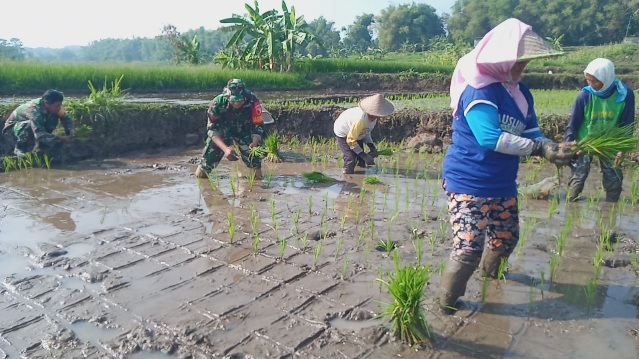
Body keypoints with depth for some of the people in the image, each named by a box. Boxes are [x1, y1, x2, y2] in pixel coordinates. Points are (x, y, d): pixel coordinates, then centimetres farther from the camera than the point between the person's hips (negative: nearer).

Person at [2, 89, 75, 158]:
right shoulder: (34, 110, -39)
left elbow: (66, 118, -14)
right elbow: (39, 134, -46)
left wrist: (71, 132, -34)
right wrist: (60, 139, -50)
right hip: (14, 126, -6)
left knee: (54, 118, -19)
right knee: (29, 126, -39)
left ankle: (38, 145, -3)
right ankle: (20, 148, -12)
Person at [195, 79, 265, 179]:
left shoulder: (252, 101, -30)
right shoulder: (217, 103, -30)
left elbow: (258, 125, -21)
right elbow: (213, 129, -25)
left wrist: (254, 143, -41)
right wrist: (226, 149, -41)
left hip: (245, 131, 0)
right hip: (223, 131, 0)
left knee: (257, 176, -8)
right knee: (200, 175, -3)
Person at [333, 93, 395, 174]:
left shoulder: (373, 117, -19)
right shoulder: (360, 120, -44)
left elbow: (366, 132, 2)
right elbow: (351, 140, -33)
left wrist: (372, 147, -12)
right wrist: (364, 155, -32)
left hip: (357, 134, 8)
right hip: (343, 133, -8)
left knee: (361, 161, 5)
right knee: (350, 160, -16)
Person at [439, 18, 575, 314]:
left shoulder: (520, 92, 8)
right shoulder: (478, 90, -19)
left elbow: (531, 133, 5)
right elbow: (491, 138, -30)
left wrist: (553, 148, -16)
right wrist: (540, 148, -26)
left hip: (503, 184, 9)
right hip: (468, 183, -9)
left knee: (506, 237, 23)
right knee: (469, 247, -14)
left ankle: (488, 270, 52)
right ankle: (447, 302, 7)